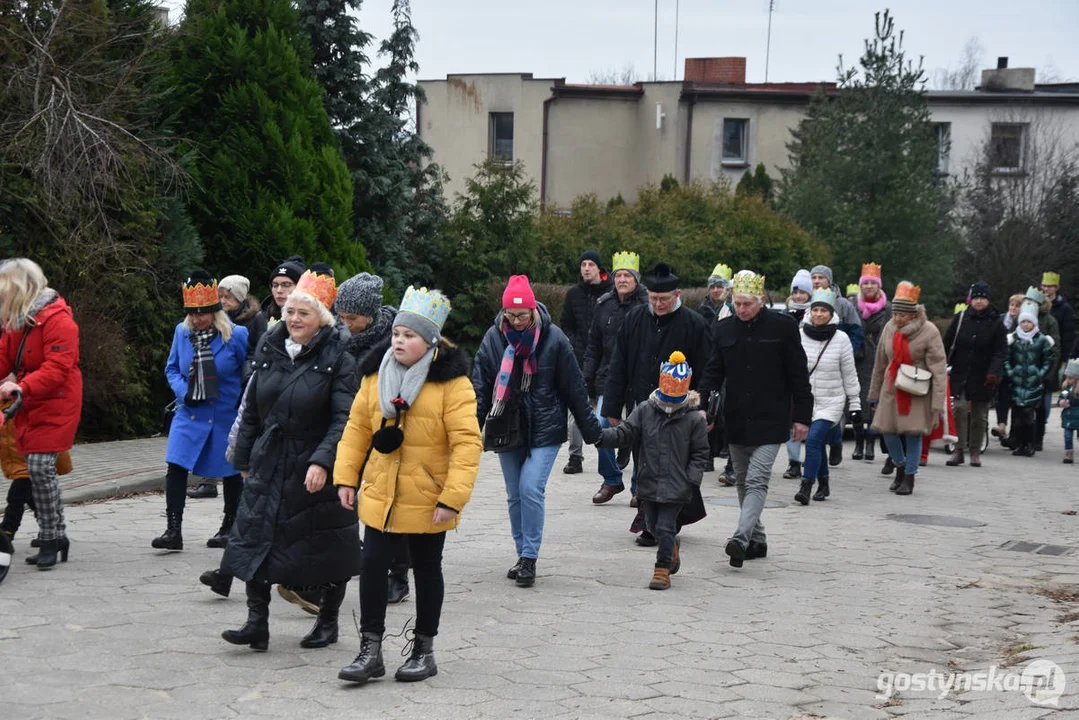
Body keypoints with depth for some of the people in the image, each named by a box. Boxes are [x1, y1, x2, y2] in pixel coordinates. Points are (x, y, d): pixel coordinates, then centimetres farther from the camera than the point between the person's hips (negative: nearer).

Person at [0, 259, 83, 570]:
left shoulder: (57, 319, -17)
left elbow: (57, 368, -25)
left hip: (54, 406, -8)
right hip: (29, 407, 8)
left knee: (40, 467, -14)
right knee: (36, 470, 10)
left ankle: (51, 538, -4)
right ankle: (56, 537, 21)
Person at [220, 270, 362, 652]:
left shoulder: (337, 360, -8)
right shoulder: (269, 352, 7)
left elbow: (343, 419, -15)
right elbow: (252, 410, 15)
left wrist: (322, 461, -26)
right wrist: (244, 458, 16)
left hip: (317, 472, -4)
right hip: (269, 466, 4)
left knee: (326, 551, 6)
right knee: (254, 541, -2)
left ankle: (328, 622, 23)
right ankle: (257, 624, 3)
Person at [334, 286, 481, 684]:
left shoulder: (451, 382, -13)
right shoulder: (376, 374, 1)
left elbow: (467, 443, -16)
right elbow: (357, 427, 9)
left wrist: (452, 498, -20)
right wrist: (346, 477, 3)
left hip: (427, 499, -3)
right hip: (380, 496, 4)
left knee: (427, 570, 11)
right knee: (372, 565, 0)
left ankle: (424, 651, 24)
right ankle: (370, 650, 9)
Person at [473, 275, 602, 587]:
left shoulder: (553, 339, -8)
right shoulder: (494, 338, -1)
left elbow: (574, 387, -2)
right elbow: (480, 386, 4)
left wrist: (591, 429, 2)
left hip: (544, 429, -3)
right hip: (507, 429, 4)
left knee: (530, 489, -15)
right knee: (515, 494, 9)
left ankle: (529, 558, -5)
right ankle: (523, 555, 22)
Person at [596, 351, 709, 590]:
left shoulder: (694, 419, -6)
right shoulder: (645, 411, 1)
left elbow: (700, 454, 0)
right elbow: (625, 433, 1)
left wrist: (692, 479, -10)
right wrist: (602, 437, -16)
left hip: (676, 487, -4)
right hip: (649, 483, 4)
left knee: (665, 527, -6)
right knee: (653, 525, 17)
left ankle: (663, 569, 5)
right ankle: (672, 550, 44)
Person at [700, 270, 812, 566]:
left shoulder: (783, 326, -4)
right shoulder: (724, 329, 6)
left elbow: (798, 375, -1)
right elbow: (713, 373, 8)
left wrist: (802, 417, -3)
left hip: (769, 420, -5)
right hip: (736, 420, 5)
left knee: (757, 480, -14)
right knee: (743, 481, 11)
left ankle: (741, 538, -24)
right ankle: (757, 541, 21)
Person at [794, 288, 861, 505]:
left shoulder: (841, 339, -4)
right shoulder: (800, 336, -1)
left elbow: (849, 375, 2)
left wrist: (855, 405, 3)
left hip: (831, 402, -3)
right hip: (806, 400, 3)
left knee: (813, 439, -19)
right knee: (817, 444, 12)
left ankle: (806, 487, -19)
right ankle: (823, 484, 28)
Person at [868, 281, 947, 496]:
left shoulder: (929, 332, -14)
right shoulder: (889, 328, 1)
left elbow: (939, 370, -14)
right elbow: (880, 363, 12)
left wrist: (937, 404, -19)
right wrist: (874, 395, 15)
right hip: (892, 388, 4)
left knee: (913, 433, -4)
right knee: (887, 429, 2)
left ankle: (909, 478, 12)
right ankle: (900, 467, 28)